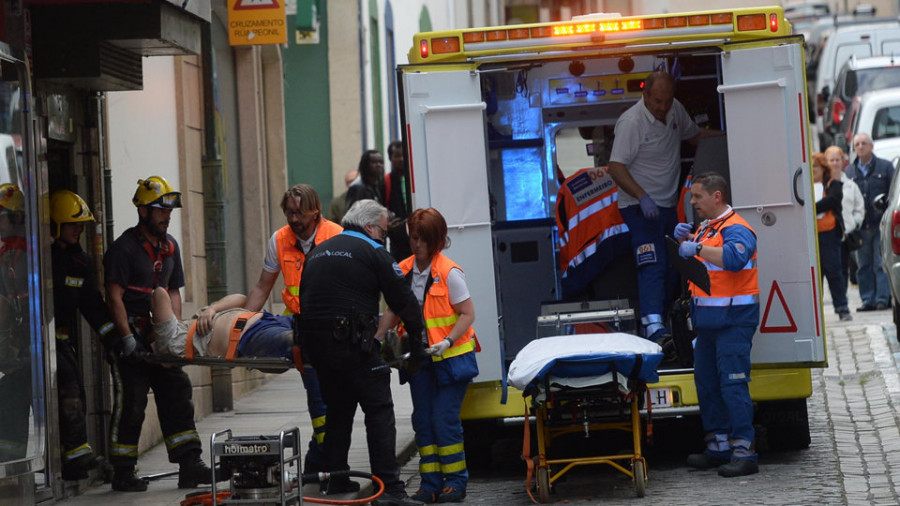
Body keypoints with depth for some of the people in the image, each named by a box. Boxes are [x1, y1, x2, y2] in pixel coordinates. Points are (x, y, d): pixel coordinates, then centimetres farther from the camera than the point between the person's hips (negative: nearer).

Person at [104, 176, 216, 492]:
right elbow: (114, 296, -14)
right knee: (130, 403, -5)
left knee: (177, 397, 3)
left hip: (160, 338, 7)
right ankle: (123, 473, 3)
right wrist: (127, 339, -18)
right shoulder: (125, 247, -9)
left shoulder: (170, 246, 14)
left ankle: (189, 465, 5)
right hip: (131, 338, -7)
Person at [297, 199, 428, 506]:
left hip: (314, 342, 7)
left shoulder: (318, 252, 20)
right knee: (379, 411, -5)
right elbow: (403, 299, -3)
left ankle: (334, 479, 21)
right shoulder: (372, 252, -2)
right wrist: (417, 339, 7)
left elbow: (303, 298, 23)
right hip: (352, 342, -7)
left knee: (337, 409, 19)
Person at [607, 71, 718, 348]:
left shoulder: (675, 110, 5)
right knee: (653, 267, -21)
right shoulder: (631, 122, -18)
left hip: (668, 205, 8)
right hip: (640, 207, -8)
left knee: (674, 269, 9)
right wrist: (642, 197, -34)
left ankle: (657, 321, 20)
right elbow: (616, 167, -23)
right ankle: (654, 328, -32)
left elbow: (694, 135, 25)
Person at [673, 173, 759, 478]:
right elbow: (690, 264, 26)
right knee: (706, 383, 13)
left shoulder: (735, 228, -12)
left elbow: (734, 257, -32)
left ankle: (744, 451, -11)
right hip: (708, 320, 10)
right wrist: (684, 241, 8)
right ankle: (718, 447, 22)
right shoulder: (705, 228, 17)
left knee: (733, 384, -12)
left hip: (733, 319, -10)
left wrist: (697, 248, -27)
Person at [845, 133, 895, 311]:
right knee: (864, 266, 5)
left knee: (881, 264, -4)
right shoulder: (849, 171, 11)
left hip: (881, 224, -3)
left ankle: (883, 298, 1)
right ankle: (868, 300, 11)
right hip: (861, 227, 3)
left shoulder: (885, 167, 5)